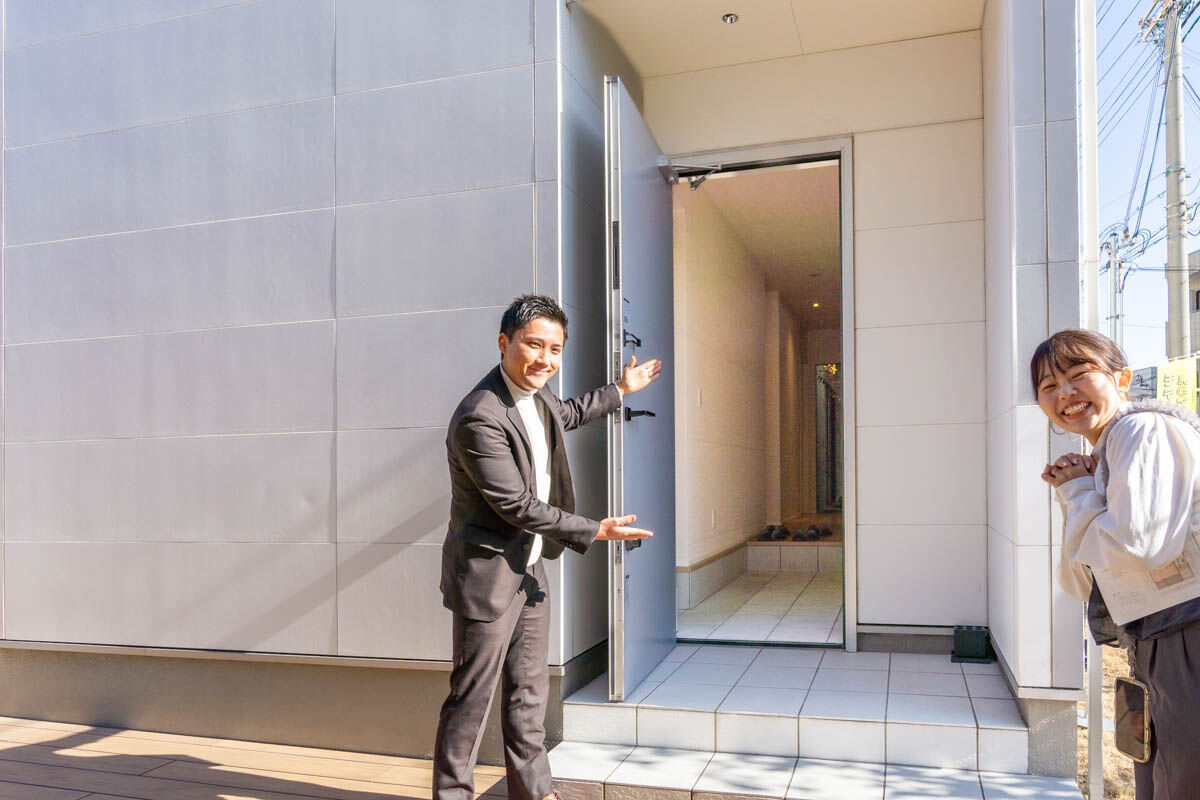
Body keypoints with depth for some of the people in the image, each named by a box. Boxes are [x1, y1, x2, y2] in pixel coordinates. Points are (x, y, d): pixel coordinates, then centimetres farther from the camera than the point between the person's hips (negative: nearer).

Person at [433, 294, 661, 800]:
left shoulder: (536, 393, 5)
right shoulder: (480, 418, -25)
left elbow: (566, 415, 30)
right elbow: (518, 506, -23)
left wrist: (622, 390, 35)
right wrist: (596, 531, -16)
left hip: (529, 569, 9)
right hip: (487, 574, -9)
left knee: (529, 691, 17)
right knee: (472, 696, 2)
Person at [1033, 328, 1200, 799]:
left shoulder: (1145, 429, -11)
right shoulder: (1098, 461, 15)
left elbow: (1136, 546, -24)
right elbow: (1082, 586, 14)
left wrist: (1080, 493, -8)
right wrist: (1073, 498, 3)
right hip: (1154, 654, 9)